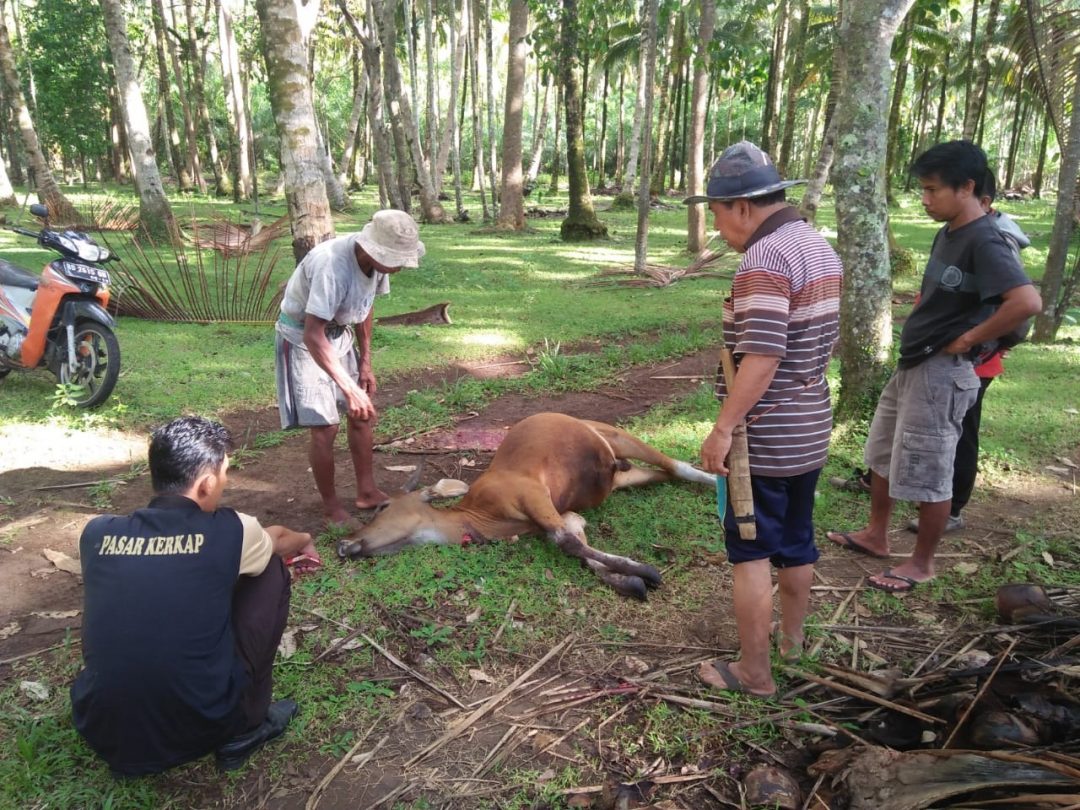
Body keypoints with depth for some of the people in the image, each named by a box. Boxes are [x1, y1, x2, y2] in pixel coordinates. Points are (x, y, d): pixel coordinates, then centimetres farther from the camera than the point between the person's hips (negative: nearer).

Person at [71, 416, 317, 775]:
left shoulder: (97, 533, -1)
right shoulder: (229, 531, -10)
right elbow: (280, 544, 16)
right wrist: (304, 540, 41)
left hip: (103, 735, 4)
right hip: (198, 729, -4)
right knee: (269, 571, 9)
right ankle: (246, 727, 15)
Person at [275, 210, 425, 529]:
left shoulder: (377, 260, -12)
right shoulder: (332, 265, -35)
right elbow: (312, 336, -38)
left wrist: (365, 363, 8)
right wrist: (349, 388, -41)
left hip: (338, 334, 7)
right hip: (303, 338, -7)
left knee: (361, 415, 10)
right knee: (325, 428, -10)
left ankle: (367, 492, 24)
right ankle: (332, 507, 7)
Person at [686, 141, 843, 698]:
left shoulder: (764, 258, -20)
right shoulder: (821, 249, 9)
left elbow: (762, 358, -28)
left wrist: (722, 428, -23)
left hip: (766, 436, -9)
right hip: (813, 429, 9)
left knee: (751, 551, 2)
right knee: (796, 540, 21)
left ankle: (754, 671, 12)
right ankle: (791, 638, 39)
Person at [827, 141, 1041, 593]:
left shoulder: (984, 242, -19)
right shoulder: (949, 233, 10)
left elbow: (1027, 302, -31)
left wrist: (969, 339, -21)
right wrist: (920, 328, 11)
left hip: (941, 374, -10)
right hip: (911, 365, 10)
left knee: (927, 473, 3)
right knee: (882, 455, 20)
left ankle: (922, 563, 20)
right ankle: (876, 535, 37)